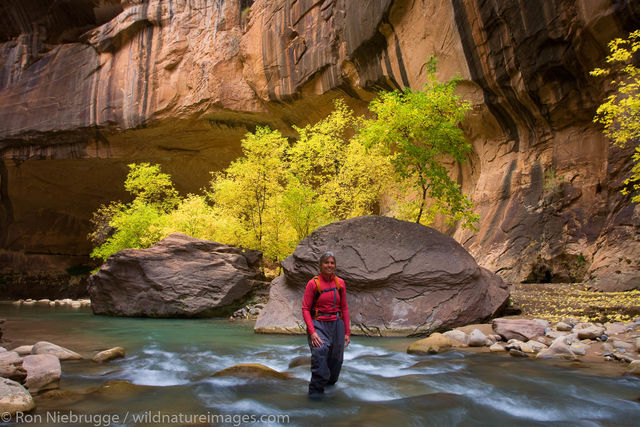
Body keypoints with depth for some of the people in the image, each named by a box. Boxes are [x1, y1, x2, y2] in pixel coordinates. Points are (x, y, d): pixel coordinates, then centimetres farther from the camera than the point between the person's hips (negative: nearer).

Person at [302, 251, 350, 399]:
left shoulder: (340, 283, 6)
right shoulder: (313, 283, -5)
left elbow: (344, 308, 12)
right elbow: (305, 308, -6)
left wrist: (347, 332, 9)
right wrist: (312, 331, -17)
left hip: (337, 324, 4)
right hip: (318, 323, -4)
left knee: (336, 359, 9)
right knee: (320, 351, -27)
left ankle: (329, 382, 39)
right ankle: (316, 389, -15)